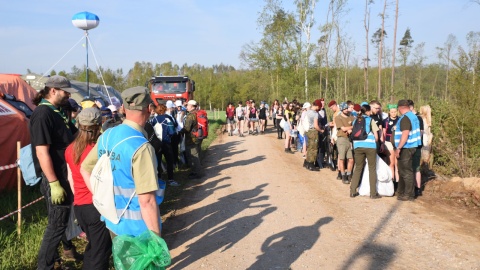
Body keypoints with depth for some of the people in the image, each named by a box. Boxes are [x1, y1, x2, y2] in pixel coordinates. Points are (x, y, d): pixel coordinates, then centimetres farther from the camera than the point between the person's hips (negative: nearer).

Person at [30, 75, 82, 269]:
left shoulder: (57, 112, 9)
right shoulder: (42, 114, -19)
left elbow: (73, 136, 24)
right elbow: (42, 153, -25)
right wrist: (53, 183, -25)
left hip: (66, 175, 9)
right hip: (55, 178, -9)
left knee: (68, 217, 24)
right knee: (57, 224, 0)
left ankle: (68, 249, 43)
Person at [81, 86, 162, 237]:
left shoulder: (106, 136, -1)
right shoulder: (141, 147, -25)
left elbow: (85, 169, 12)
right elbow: (146, 200, -26)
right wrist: (156, 237, -18)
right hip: (137, 228, -7)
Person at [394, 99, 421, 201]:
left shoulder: (405, 118, -17)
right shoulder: (413, 116, 13)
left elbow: (405, 134, -25)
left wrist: (398, 148, -22)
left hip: (406, 148, -10)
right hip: (410, 146, 10)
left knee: (406, 171, -2)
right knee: (402, 170, 18)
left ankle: (409, 195, 5)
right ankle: (401, 191, 27)